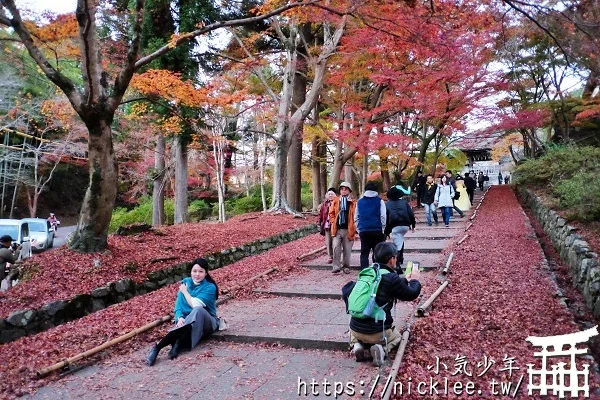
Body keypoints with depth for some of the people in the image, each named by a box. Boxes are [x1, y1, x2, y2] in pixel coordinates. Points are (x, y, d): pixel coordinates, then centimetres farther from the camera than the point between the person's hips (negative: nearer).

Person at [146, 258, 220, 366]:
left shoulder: (210, 287, -11)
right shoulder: (186, 282, 4)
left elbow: (196, 305, -23)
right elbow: (179, 305, 0)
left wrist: (185, 291, -9)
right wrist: (180, 318, -20)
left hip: (206, 322, -3)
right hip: (187, 321, 3)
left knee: (197, 310, -37)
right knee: (180, 327, -34)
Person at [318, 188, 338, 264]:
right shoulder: (324, 204, 11)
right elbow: (320, 215, 12)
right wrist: (319, 224, 8)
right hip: (327, 226, 4)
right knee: (328, 243, 8)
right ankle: (330, 257, 17)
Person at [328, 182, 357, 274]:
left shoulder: (353, 202, 2)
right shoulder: (335, 201, 7)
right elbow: (331, 213, 13)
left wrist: (353, 226, -2)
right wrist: (333, 222, 1)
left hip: (348, 229, 0)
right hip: (337, 229, 1)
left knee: (347, 249, 7)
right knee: (336, 247, -12)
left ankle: (346, 266, 21)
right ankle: (336, 266, -3)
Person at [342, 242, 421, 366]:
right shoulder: (392, 278, -13)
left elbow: (346, 291, 15)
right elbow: (410, 294, 0)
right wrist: (415, 282, 24)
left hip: (356, 328, 4)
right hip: (378, 332, -4)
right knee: (396, 336, 30)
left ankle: (356, 345, 6)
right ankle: (382, 348, -2)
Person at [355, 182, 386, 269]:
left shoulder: (360, 202, 10)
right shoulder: (380, 201, 2)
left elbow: (356, 218, 10)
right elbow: (383, 217, -3)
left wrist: (358, 229, 15)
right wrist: (383, 229, 4)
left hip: (363, 231, 2)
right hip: (377, 230, -2)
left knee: (364, 253, 5)